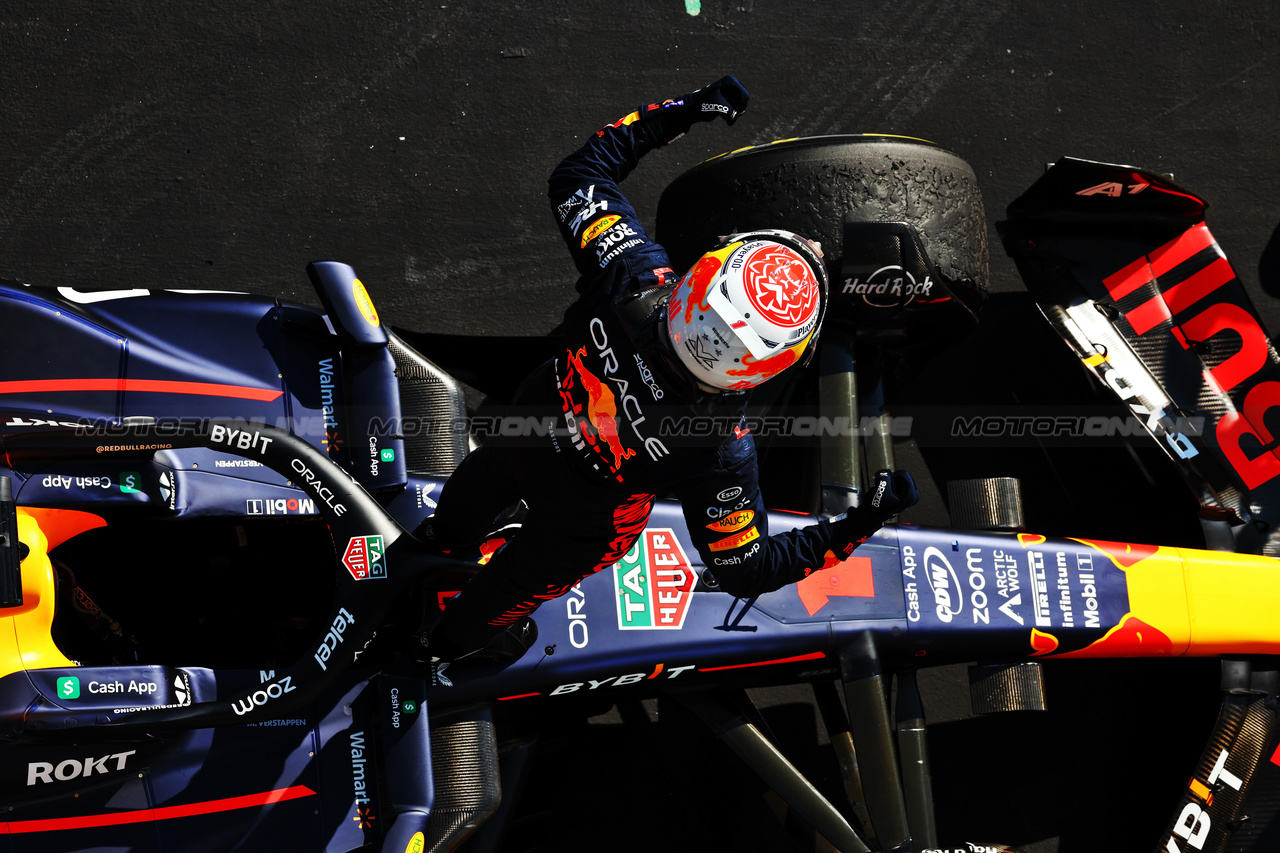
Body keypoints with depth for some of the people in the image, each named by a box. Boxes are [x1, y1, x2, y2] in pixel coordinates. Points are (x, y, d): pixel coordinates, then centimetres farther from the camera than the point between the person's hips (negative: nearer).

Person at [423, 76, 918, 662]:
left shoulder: (630, 271, -40)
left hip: (527, 419, 3)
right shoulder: (721, 449, -45)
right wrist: (863, 522, -27)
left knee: (486, 478, 40)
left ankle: (446, 531, 77)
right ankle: (463, 636, 67)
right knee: (534, 571, 34)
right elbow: (746, 569, -30)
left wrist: (676, 113, -18)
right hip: (591, 513, -3)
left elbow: (576, 177, -22)